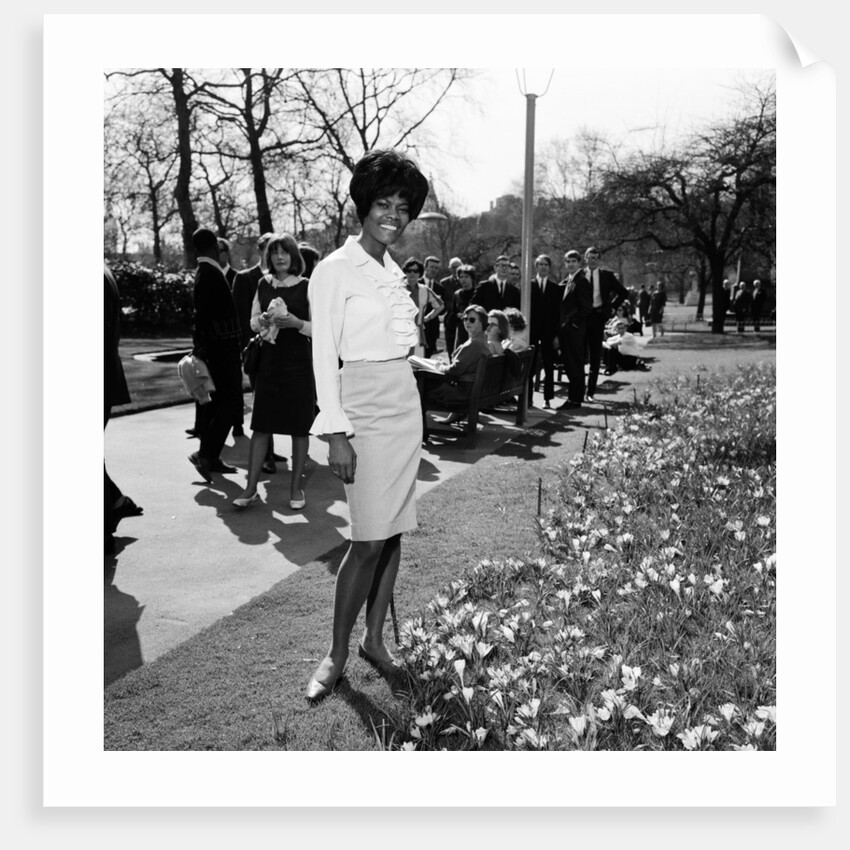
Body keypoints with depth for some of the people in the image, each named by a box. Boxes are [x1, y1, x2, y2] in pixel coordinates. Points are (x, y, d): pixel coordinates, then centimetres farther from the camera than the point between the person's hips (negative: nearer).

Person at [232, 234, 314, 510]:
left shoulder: (306, 286, -3)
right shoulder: (263, 285, 9)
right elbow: (253, 323, 14)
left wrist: (295, 322, -19)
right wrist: (264, 319, -7)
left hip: (298, 363, -3)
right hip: (269, 361, 3)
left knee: (299, 428, 3)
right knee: (260, 425, 3)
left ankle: (297, 486, 16)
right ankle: (251, 487, 9)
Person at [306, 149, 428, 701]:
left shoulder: (393, 270, 14)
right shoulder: (335, 269, -7)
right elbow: (325, 355, -12)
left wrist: (421, 323, 3)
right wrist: (336, 433, -16)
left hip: (405, 405, 7)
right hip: (364, 408, -7)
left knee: (393, 531, 9)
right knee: (370, 539, -7)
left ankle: (375, 639, 22)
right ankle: (337, 653, 9)